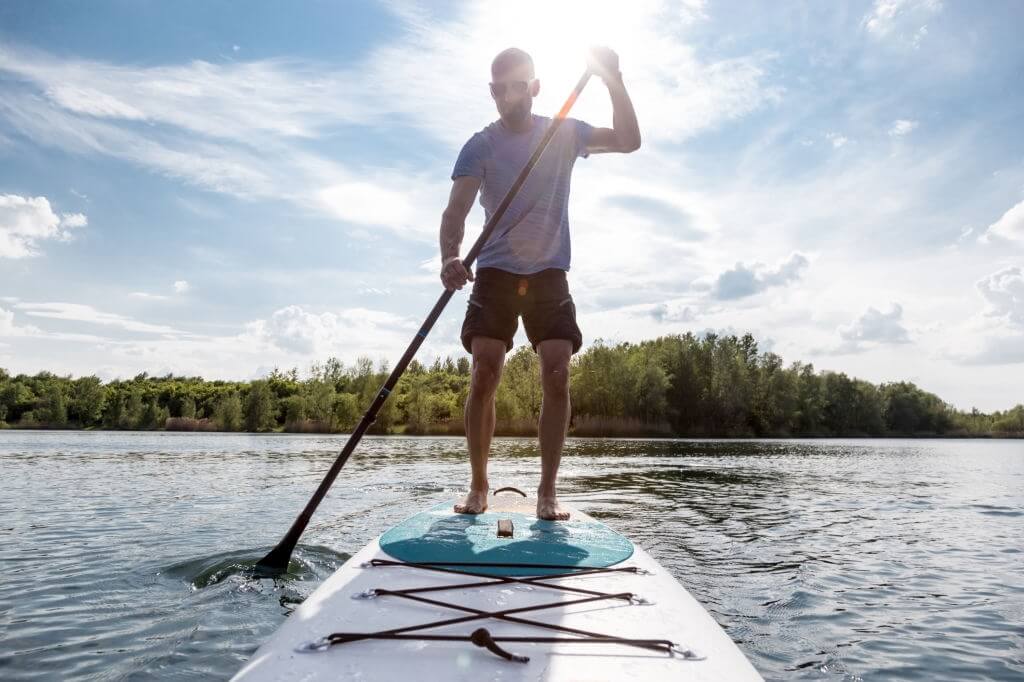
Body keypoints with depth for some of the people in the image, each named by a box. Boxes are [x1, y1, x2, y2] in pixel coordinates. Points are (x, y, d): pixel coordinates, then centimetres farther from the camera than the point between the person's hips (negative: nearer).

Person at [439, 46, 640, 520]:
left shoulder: (564, 134, 6)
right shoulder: (480, 146, -2)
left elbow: (629, 141, -2)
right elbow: (457, 207, -17)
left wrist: (612, 79, -13)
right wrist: (449, 256, -36)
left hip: (549, 274, 2)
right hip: (495, 273, -1)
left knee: (557, 377, -11)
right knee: (484, 377, -13)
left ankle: (547, 493, -4)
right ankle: (478, 487, 0)